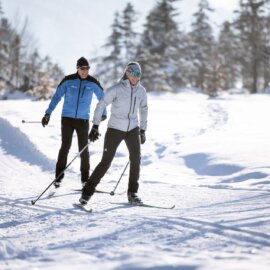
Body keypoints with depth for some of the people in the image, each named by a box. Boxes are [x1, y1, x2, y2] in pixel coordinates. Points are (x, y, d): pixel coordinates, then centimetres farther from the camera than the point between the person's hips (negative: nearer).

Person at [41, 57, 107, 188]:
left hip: (83, 120, 1)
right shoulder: (68, 80, -4)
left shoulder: (93, 83, -1)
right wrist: (48, 113, -5)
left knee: (84, 149, 0)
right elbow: (56, 97, 1)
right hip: (67, 118, -1)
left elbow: (102, 97, 15)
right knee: (65, 147, -6)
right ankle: (58, 176, 1)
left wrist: (103, 113, 26)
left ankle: (85, 178, 10)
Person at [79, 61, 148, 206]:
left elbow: (143, 109, 18)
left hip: (133, 129, 4)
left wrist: (143, 130, 19)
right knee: (106, 162, -7)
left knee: (136, 159, -9)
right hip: (115, 129, -4)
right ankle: (87, 192, 2)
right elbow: (101, 105, -7)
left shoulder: (141, 91, 3)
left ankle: (132, 193, 5)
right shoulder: (116, 89, -12)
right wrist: (95, 126, -10)